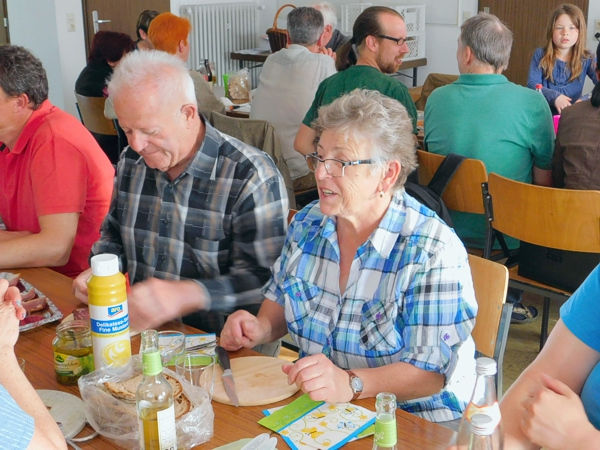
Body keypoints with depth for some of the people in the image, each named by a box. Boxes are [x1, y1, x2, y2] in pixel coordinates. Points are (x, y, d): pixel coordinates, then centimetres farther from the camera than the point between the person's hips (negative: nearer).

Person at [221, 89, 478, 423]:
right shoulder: (307, 224, 3)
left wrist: (350, 383, -35)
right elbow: (279, 301, 18)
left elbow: (432, 371, -21)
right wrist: (260, 329, -4)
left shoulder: (435, 251, -18)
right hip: (316, 408, 6)